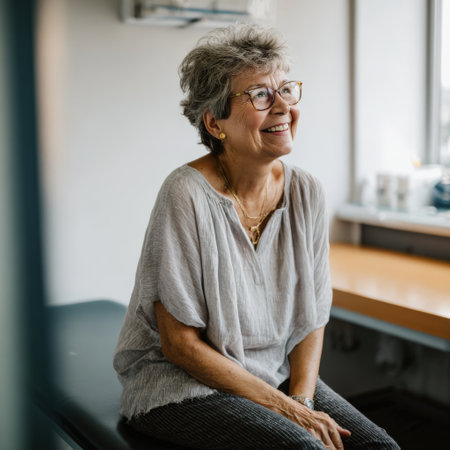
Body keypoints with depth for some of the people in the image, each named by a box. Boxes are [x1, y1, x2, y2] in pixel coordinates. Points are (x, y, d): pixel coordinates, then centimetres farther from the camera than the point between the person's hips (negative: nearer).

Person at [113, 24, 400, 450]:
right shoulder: (187, 195, -19)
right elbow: (180, 344, -16)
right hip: (181, 383, -5)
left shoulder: (305, 192, -2)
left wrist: (302, 399, -10)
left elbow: (310, 319, 5)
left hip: (278, 375, 5)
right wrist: (283, 407, -15)